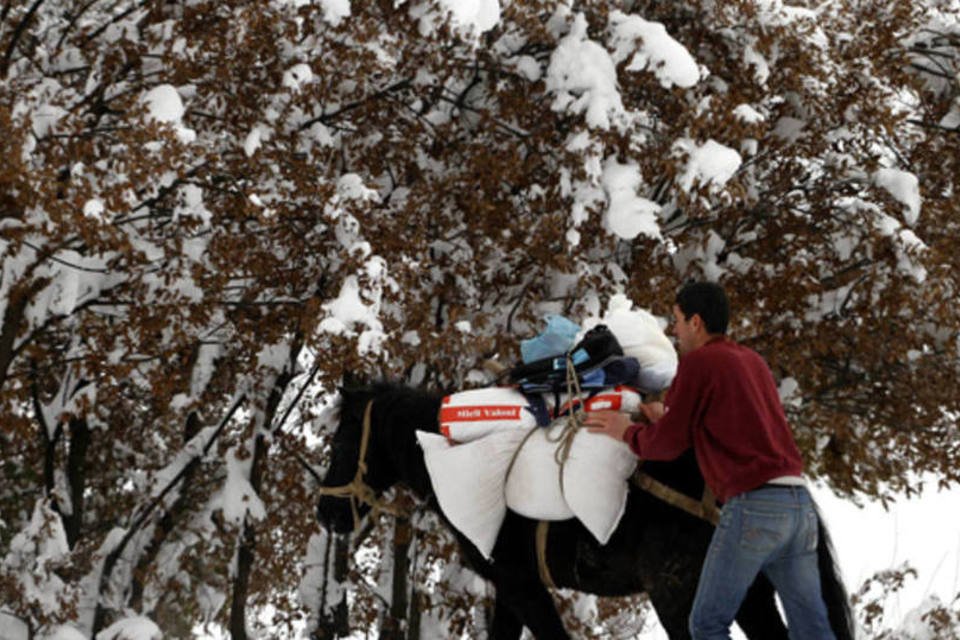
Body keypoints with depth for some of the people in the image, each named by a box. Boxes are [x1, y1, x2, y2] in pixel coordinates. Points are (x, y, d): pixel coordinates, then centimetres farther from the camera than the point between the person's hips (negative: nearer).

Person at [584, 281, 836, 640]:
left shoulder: (698, 361, -1)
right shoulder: (752, 361, 22)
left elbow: (666, 446, 2)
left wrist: (627, 433, 20)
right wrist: (668, 421, 25)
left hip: (753, 503, -7)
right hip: (799, 502, 7)